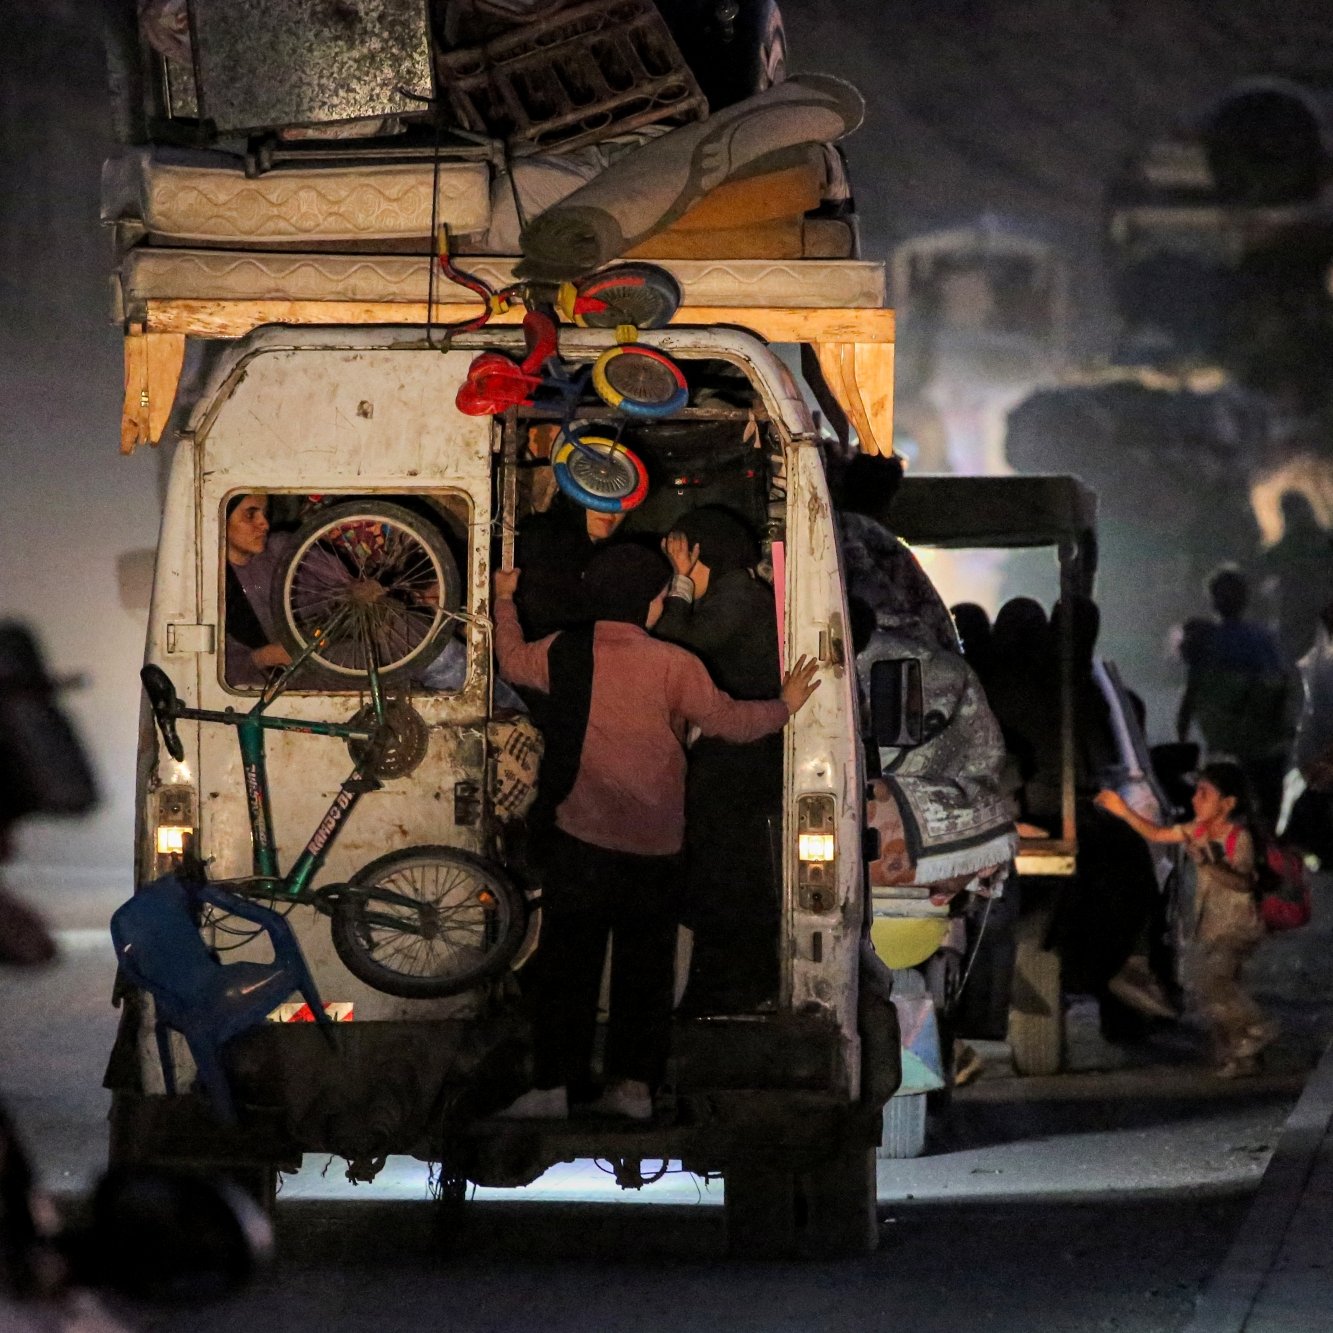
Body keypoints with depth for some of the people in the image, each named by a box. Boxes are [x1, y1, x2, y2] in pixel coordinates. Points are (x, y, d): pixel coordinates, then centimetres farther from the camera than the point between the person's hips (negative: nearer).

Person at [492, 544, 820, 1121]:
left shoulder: (565, 652, -2)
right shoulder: (674, 665, -11)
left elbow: (513, 662, 19)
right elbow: (728, 720, -2)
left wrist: (505, 603, 36)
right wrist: (785, 706, 16)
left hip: (581, 837, 1)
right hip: (655, 841, -1)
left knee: (567, 962, 4)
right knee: (645, 965, 10)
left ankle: (554, 1084, -1)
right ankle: (633, 1082, 7)